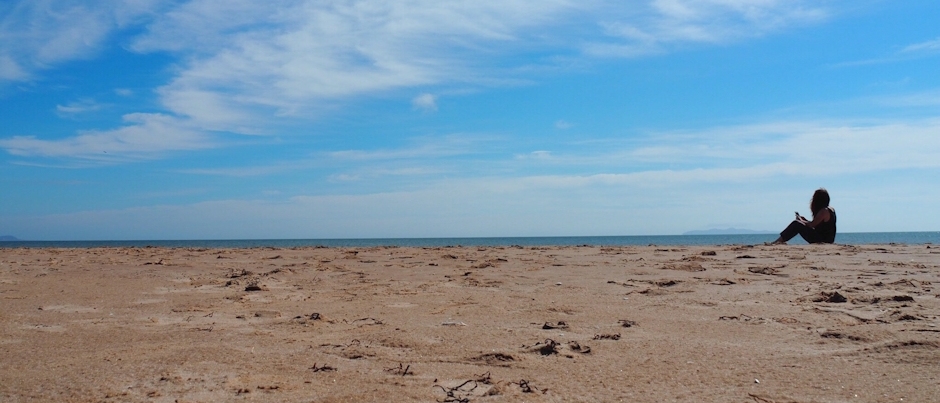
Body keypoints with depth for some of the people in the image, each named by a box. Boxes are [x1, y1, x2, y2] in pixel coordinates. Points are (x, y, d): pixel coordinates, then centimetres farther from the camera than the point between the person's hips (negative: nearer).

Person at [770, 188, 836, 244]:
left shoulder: (824, 211, -17)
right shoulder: (831, 209, 13)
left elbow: (811, 225, -16)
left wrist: (801, 220, 1)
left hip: (822, 240, -10)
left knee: (797, 224, -12)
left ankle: (779, 240, -8)